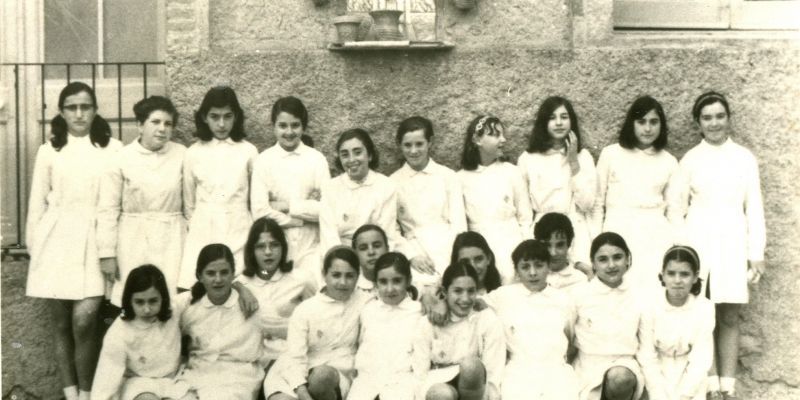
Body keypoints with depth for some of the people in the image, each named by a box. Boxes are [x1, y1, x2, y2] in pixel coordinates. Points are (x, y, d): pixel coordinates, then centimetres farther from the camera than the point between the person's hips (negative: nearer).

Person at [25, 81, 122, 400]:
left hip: (94, 242, -2)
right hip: (56, 241, 2)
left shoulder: (113, 149, 1)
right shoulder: (49, 151, 6)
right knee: (61, 323, 6)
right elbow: (37, 203, 10)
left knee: (83, 321, -13)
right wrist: (33, 247, 8)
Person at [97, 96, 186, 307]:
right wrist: (107, 253, -1)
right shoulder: (121, 158, 0)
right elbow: (107, 210, 2)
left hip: (171, 241, 1)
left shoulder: (182, 155, 2)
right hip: (133, 242, 0)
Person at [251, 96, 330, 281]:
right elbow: (260, 212, -8)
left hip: (310, 247, 0)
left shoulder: (316, 159, 1)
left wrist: (286, 206, -8)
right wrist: (307, 210, -7)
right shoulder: (263, 160, 0)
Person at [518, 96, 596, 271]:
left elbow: (586, 203, -2)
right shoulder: (527, 159, 6)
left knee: (582, 270, -19)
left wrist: (574, 162, -4)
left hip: (576, 232, 1)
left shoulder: (583, 156, 10)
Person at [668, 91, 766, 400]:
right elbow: (677, 209, 7)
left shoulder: (744, 158, 5)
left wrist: (757, 254, 1)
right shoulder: (690, 159, 5)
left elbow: (754, 208, 6)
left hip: (732, 243, 0)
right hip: (698, 242, 0)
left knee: (729, 317, 3)